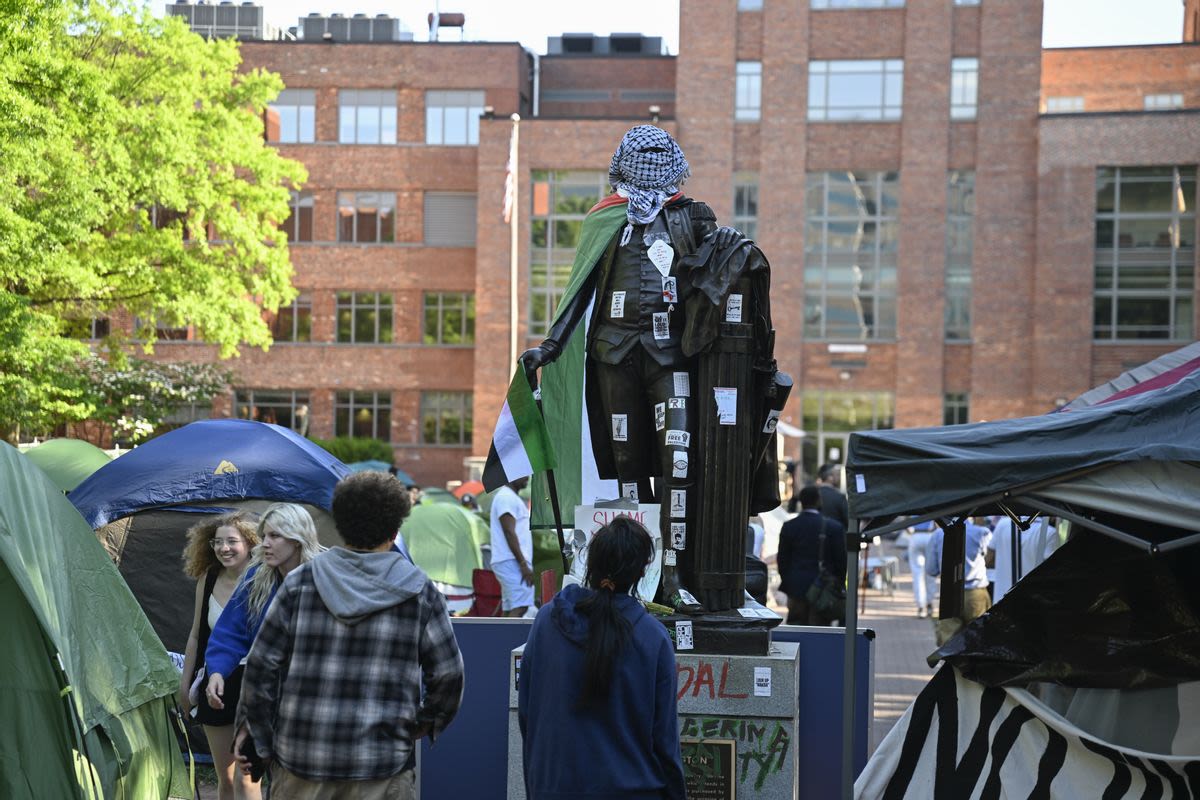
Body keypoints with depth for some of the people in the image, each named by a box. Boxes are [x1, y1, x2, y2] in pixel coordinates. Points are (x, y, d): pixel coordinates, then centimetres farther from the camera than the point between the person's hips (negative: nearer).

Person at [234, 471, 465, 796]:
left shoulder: (299, 583, 1)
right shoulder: (419, 592, 0)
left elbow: (262, 665, 0)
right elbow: (447, 673, 2)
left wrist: (252, 724, 12)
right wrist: (427, 721, 20)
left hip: (301, 761, 2)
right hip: (382, 769, -1)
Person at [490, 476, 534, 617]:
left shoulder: (511, 497, 22)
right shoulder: (506, 497, -11)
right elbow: (509, 532, -18)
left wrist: (524, 562, 20)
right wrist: (523, 564, -22)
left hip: (512, 562, 11)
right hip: (512, 562, -11)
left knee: (509, 609, 7)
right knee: (520, 607, -19)